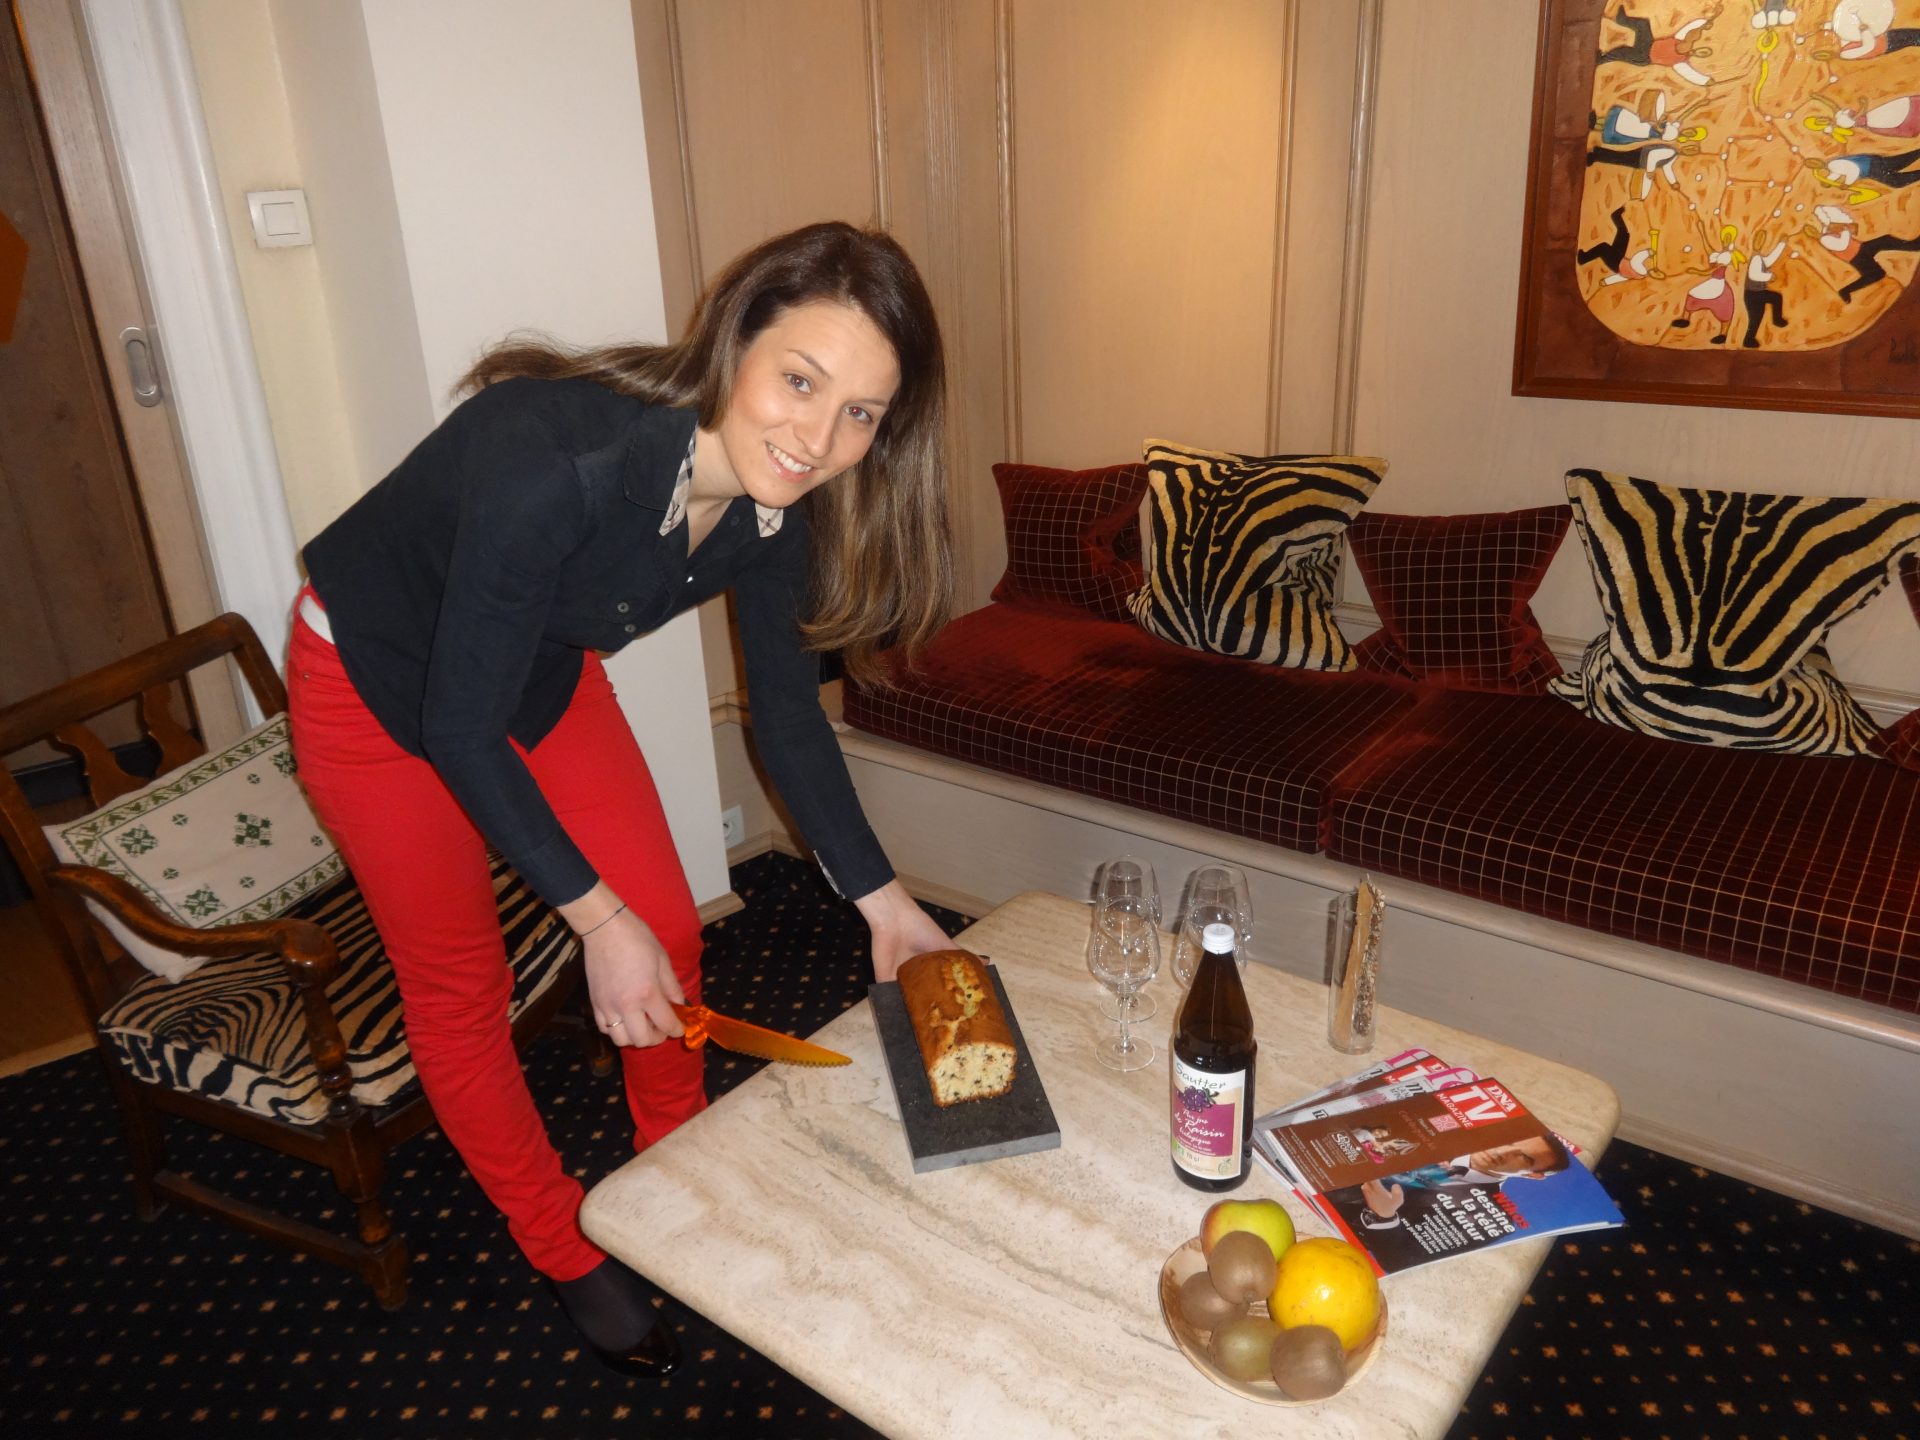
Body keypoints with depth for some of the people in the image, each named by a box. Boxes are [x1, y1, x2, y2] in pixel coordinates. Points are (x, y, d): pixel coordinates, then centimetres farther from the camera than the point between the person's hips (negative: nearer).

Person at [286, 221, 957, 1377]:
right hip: (379, 681, -5)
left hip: (544, 673, 5)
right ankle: (569, 1251, 31)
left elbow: (787, 711, -7)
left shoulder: (777, 506, -20)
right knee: (462, 990, 8)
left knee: (668, 936, 8)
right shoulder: (555, 459, -40)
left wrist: (880, 898, -6)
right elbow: (461, 729, -30)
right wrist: (597, 918, -24)